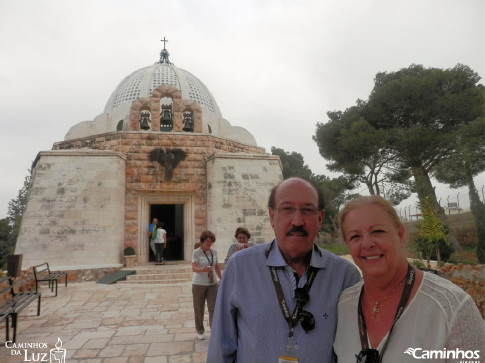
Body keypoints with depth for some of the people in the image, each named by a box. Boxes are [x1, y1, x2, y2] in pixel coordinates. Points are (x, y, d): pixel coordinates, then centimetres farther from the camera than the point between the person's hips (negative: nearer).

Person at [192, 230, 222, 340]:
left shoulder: (214, 252, 4)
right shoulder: (196, 252, -10)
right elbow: (194, 268, -21)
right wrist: (203, 270, -40)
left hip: (212, 284, 3)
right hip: (199, 284, -3)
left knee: (213, 308, -5)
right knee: (199, 309, 9)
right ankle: (200, 331, 27)